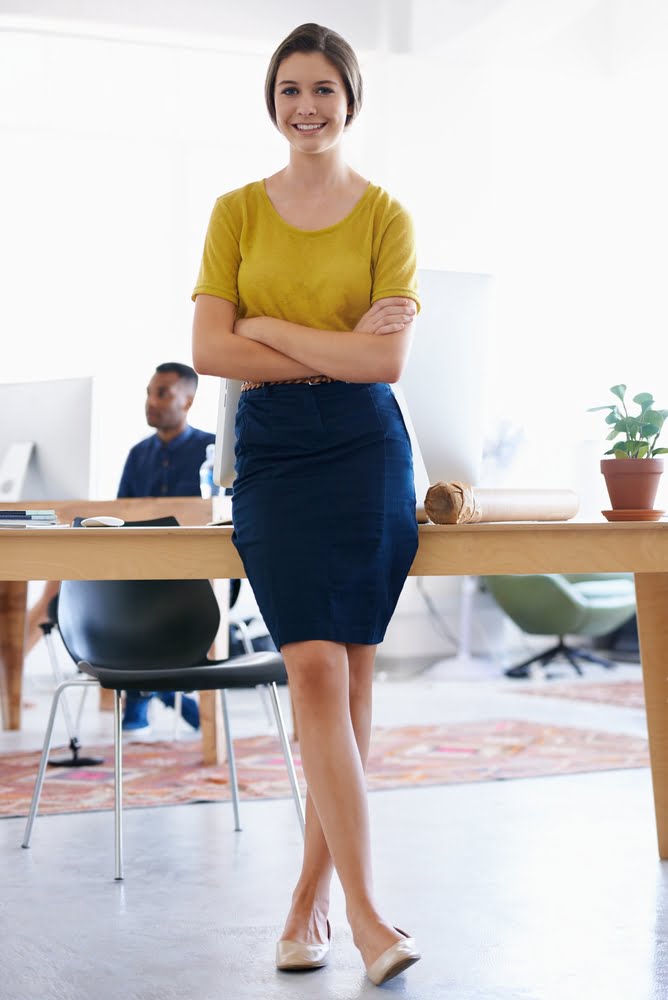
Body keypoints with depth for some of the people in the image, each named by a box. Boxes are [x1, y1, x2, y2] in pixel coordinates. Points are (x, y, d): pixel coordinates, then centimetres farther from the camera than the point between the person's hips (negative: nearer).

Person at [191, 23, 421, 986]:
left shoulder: (386, 216, 5)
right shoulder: (237, 212, 9)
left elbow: (389, 360, -7)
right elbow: (208, 350, -2)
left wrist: (270, 329, -6)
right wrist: (337, 351, -8)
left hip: (365, 451, 0)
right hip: (272, 451, 0)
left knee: (348, 676, 1)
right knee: (316, 670, -11)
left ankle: (310, 895, 14)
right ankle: (365, 913, -11)